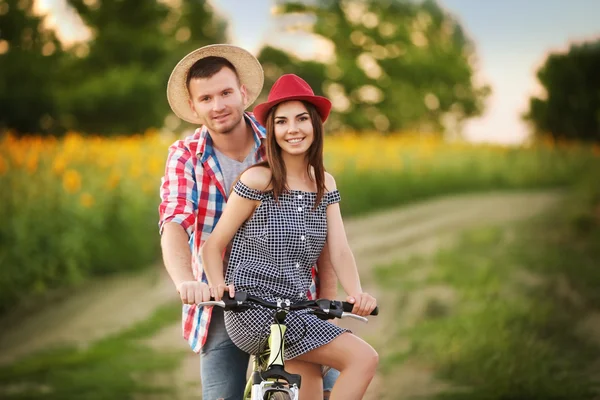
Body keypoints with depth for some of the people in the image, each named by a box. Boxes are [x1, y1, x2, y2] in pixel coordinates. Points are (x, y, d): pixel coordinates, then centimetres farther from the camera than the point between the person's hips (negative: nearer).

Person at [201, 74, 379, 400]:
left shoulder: (325, 184, 10)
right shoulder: (257, 181, -8)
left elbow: (340, 251, 1)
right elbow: (213, 245, -3)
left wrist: (356, 294, -17)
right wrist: (218, 284, -22)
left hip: (296, 312, 6)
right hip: (253, 311, -6)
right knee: (363, 358, -17)